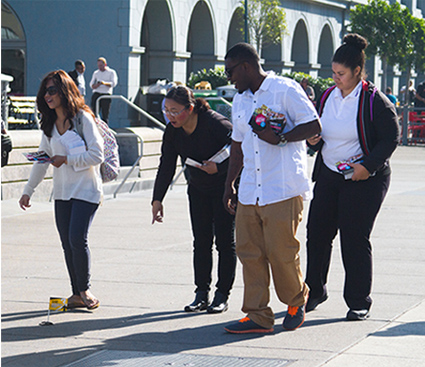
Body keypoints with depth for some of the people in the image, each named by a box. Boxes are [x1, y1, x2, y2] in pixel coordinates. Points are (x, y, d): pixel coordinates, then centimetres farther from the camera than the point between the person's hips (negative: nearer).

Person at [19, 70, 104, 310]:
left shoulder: (83, 118, -8)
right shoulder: (50, 125, 12)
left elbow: (97, 155, -13)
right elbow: (42, 161, 19)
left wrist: (65, 160, -15)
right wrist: (28, 191, 18)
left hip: (86, 190, -6)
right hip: (62, 192, 6)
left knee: (77, 239, -16)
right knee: (67, 244, 3)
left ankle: (85, 289, 1)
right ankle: (78, 295, 8)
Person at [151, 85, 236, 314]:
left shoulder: (216, 124, -26)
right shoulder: (172, 131, -8)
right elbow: (166, 167, -5)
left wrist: (218, 167, -32)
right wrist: (157, 199, -12)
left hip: (226, 188, -6)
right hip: (198, 190, 6)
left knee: (224, 241, -2)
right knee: (201, 241, 3)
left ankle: (222, 296, 4)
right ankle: (201, 294, 9)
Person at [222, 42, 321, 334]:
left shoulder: (286, 90, -4)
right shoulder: (240, 101, 20)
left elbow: (314, 126, -9)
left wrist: (280, 138, -18)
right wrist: (229, 185, 23)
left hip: (283, 189, -7)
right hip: (249, 191, 7)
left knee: (281, 250, -5)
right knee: (249, 252, 1)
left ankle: (297, 300, 21)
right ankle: (258, 316, 6)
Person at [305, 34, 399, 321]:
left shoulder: (374, 101, -12)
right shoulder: (328, 97, 7)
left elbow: (391, 138, -10)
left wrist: (367, 166, -19)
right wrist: (314, 140, -4)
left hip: (364, 179, -6)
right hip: (328, 175, 6)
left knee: (355, 239, -4)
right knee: (317, 233, 6)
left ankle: (359, 302, 8)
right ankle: (315, 292, 24)